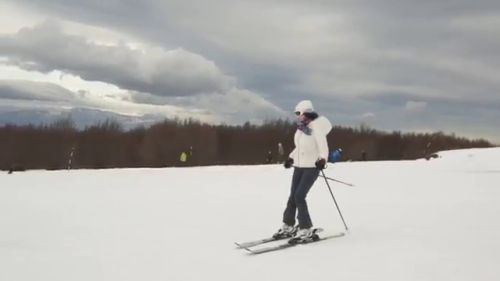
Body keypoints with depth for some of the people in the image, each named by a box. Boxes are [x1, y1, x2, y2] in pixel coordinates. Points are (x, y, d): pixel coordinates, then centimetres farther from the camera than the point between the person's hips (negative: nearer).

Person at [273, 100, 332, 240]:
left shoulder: (316, 128, -15)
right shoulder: (301, 128, 9)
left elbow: (323, 147, -22)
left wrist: (322, 159, -39)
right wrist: (291, 158, 24)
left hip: (312, 167, -7)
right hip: (299, 166, 7)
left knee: (299, 196, -13)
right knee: (293, 196, 7)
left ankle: (306, 229, -2)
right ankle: (288, 226, 18)